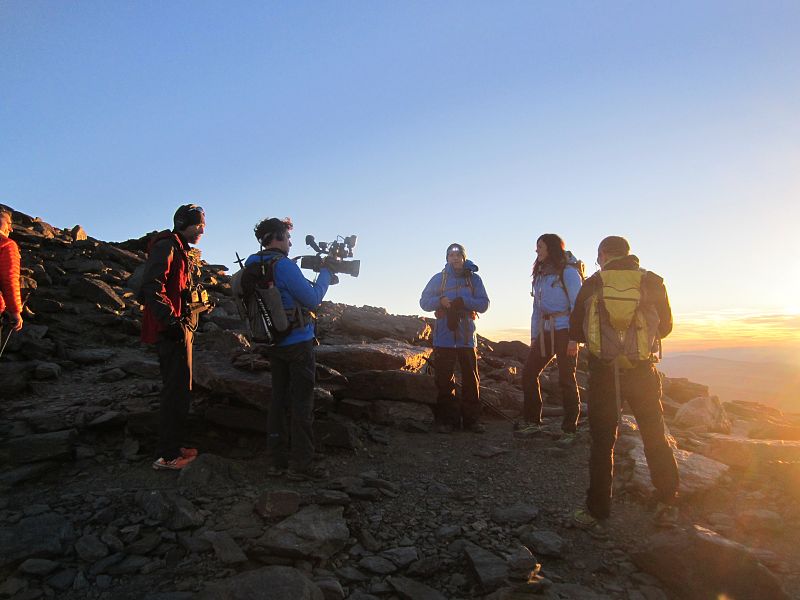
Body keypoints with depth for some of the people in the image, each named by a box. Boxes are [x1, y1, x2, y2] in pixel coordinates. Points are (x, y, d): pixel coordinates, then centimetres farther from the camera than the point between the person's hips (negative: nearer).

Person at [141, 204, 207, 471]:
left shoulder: (183, 252, 22)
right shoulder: (167, 246, -9)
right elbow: (152, 286, -21)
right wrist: (171, 320, -23)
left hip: (182, 329, 10)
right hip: (173, 330, -10)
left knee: (180, 389, 14)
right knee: (176, 391, -7)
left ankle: (173, 447, 25)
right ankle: (167, 456, 1)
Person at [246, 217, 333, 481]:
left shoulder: (253, 265, 8)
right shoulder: (284, 265, -17)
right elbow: (312, 299, -14)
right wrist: (325, 272, -1)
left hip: (274, 342, 8)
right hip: (298, 342, -8)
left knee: (279, 400, 12)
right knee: (302, 402, -1)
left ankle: (277, 460, 18)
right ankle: (301, 464, 3)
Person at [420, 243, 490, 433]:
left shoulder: (473, 278, 10)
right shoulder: (438, 278, 11)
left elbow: (484, 304, 2)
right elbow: (424, 302, 6)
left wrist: (463, 301, -14)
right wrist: (440, 301, -14)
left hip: (466, 337, 0)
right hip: (444, 337, 0)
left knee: (471, 378, -1)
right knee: (444, 379, 0)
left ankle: (472, 419, 8)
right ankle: (446, 420, 8)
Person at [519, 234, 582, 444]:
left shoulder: (568, 272, -6)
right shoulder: (540, 274, 16)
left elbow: (577, 306, -10)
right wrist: (534, 336, 12)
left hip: (564, 332, -7)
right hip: (545, 333, 7)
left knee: (566, 380, -2)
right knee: (528, 373, 3)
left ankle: (569, 430, 9)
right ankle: (533, 422, 15)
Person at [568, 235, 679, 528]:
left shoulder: (591, 285, 0)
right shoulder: (652, 283, 0)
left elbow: (575, 330, 8)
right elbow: (665, 326, 11)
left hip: (603, 372, 0)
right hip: (642, 372, 1)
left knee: (602, 441, 7)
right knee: (655, 437, 15)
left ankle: (597, 508, 12)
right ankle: (667, 504, 21)